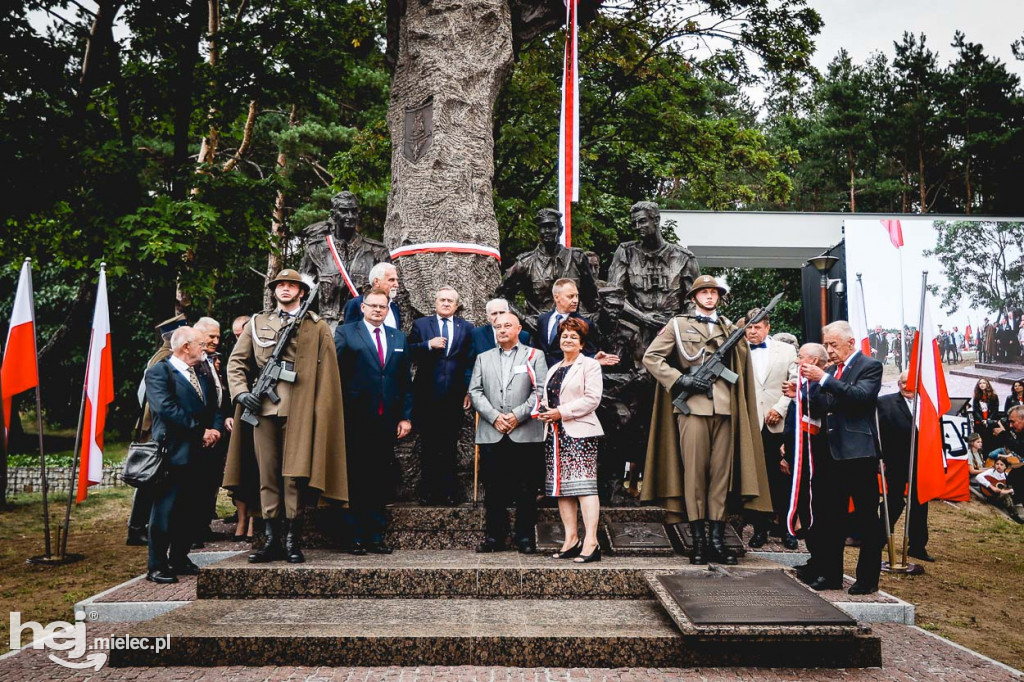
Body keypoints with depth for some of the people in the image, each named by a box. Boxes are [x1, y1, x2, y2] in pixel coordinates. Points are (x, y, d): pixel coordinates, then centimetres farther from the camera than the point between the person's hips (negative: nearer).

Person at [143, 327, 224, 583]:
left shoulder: (203, 376, 20)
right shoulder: (158, 372, -4)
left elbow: (215, 408, 17)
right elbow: (166, 408, -17)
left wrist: (216, 429, -5)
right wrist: (200, 431, -16)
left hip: (201, 455, 7)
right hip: (174, 454, -7)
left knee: (191, 511, 11)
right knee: (165, 509, -3)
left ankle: (179, 559, 23)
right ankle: (156, 566, 6)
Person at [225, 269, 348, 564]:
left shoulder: (318, 327, 10)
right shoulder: (256, 323, 17)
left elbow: (326, 375, 5)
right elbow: (236, 361, 15)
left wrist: (321, 414, -3)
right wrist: (241, 392, -2)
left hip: (299, 411, -2)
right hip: (263, 408, 3)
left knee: (294, 475, -4)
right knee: (267, 476, 4)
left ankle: (292, 541, 5)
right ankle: (272, 541, 11)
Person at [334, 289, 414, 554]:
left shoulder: (399, 338, 16)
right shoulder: (345, 332, 3)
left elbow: (405, 380, 14)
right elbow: (334, 371, -7)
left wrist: (406, 416, 8)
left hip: (386, 421, 4)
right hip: (356, 420, -4)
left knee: (381, 481, 8)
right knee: (355, 480, 2)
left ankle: (376, 535, 16)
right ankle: (355, 537, 10)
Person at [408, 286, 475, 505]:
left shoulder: (466, 328, 10)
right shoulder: (420, 324, 8)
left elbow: (470, 362, 7)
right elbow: (409, 351, -1)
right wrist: (429, 345, -15)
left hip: (454, 395, 1)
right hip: (427, 395, 0)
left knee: (450, 445, 5)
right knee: (428, 445, 6)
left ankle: (448, 490, 11)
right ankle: (429, 489, 14)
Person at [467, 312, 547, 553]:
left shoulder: (534, 356, 9)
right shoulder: (483, 358, 16)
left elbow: (541, 390, -1)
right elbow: (475, 392, 8)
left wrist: (517, 416, -10)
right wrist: (494, 417, -6)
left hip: (525, 434, -2)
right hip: (491, 435, 2)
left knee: (526, 490, 1)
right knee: (493, 490, 5)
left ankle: (525, 537, 11)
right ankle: (494, 537, 15)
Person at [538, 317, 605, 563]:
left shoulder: (590, 365, 2)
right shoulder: (553, 369, 24)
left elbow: (592, 398, -9)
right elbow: (545, 397, 26)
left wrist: (561, 412, -13)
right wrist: (543, 410, 3)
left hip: (579, 432, -7)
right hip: (555, 434, 7)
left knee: (583, 483, -13)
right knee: (561, 486, 4)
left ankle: (590, 542, -15)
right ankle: (571, 539, 9)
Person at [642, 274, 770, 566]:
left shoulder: (729, 327, 21)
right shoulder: (679, 325, 9)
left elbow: (743, 361, 14)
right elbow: (650, 357, 2)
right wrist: (682, 380, -6)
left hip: (725, 407, 4)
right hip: (693, 406, -3)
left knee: (721, 471, 3)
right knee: (694, 471, -4)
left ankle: (718, 539, 8)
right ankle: (699, 539, 2)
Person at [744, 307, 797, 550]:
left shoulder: (786, 350, 11)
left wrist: (780, 408, -7)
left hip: (779, 422, 0)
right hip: (750, 423, 0)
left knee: (782, 476, 3)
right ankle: (760, 529, 12)